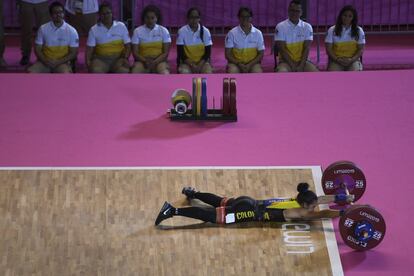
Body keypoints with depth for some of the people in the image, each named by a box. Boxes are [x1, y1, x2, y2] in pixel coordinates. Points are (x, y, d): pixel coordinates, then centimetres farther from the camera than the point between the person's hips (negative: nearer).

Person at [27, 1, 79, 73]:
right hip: (45, 62, 2)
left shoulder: (71, 31, -3)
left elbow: (73, 53, -2)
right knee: (30, 73, -28)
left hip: (62, 63, -2)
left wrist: (58, 62, -14)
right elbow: (37, 49, 4)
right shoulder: (43, 29, 0)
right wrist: (45, 61, -14)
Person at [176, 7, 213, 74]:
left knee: (208, 73, -27)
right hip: (187, 62, -1)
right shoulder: (182, 31, -8)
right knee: (184, 73, -31)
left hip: (202, 61, 1)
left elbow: (208, 52, -2)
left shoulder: (205, 31, -4)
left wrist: (199, 65, -18)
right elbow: (180, 53, -8)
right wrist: (192, 65, -20)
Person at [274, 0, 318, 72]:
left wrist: (301, 66, -17)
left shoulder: (307, 27, 3)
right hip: (286, 61, -2)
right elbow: (282, 49, -10)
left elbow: (306, 48, -4)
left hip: (302, 61, 2)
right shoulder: (280, 27, -4)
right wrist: (293, 66, -17)